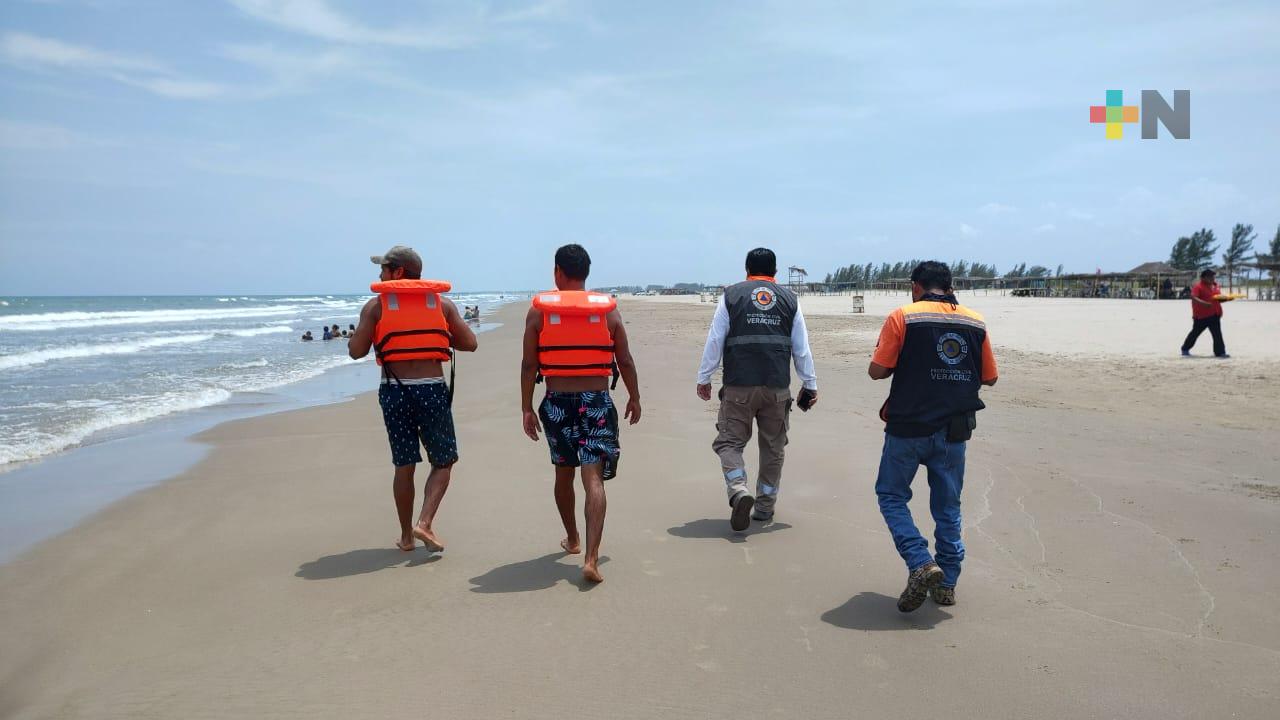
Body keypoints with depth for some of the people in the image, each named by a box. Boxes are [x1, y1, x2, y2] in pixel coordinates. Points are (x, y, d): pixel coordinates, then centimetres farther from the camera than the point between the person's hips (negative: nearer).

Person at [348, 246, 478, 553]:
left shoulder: (376, 305, 2)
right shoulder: (442, 302, 6)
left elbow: (356, 351, -2)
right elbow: (470, 343, 5)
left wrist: (367, 334, 18)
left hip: (394, 390, 1)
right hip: (432, 389, 0)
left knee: (404, 465, 11)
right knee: (443, 462, 11)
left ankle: (406, 535, 18)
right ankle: (425, 523, -7)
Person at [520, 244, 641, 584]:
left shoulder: (538, 310, -2)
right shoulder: (608, 310, 0)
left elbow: (528, 364, -4)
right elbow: (625, 360, 3)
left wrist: (526, 408, 2)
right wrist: (634, 397, 16)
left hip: (557, 402, 1)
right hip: (597, 402, -1)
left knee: (564, 472, 20)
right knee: (594, 478, -4)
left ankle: (572, 539, 39)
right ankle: (591, 559, -16)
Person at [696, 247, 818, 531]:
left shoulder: (731, 295, 4)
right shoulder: (789, 299, 10)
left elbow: (714, 341, 1)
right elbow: (802, 349, 10)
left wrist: (704, 378, 8)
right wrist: (810, 385, 17)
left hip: (739, 386, -2)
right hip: (778, 387, 2)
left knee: (729, 441, 6)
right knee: (773, 447, 14)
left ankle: (739, 492, -16)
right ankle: (764, 508, 20)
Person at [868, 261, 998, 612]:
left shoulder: (903, 316, -7)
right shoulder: (975, 322, 5)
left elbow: (876, 370, -9)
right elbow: (989, 377, 11)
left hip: (909, 427, -4)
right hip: (954, 429, 4)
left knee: (892, 495, 11)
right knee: (948, 506, 14)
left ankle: (921, 564, -6)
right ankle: (946, 583, 19)